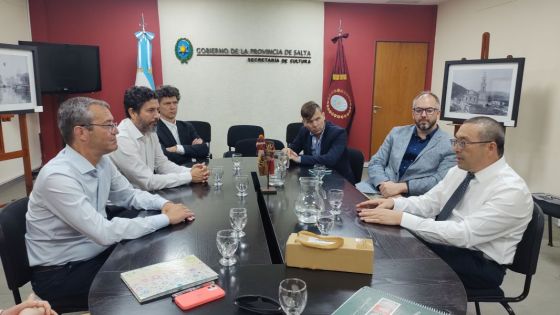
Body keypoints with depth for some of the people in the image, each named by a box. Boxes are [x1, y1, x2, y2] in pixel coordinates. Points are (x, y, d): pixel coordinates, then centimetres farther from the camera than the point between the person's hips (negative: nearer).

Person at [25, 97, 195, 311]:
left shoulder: (102, 161, -3)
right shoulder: (57, 176, -28)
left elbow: (128, 195, 11)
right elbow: (104, 233, -32)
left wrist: (164, 204, -9)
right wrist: (166, 218, -25)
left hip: (98, 252, 7)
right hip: (59, 273, -7)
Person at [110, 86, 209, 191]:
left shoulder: (150, 132, 4)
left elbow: (162, 164, 9)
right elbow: (148, 182, -21)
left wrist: (190, 171, -8)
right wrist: (190, 176, -17)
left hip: (148, 193, 7)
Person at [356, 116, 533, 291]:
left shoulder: (511, 190, -21)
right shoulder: (459, 171, 3)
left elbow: (463, 234, -30)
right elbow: (428, 203, 5)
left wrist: (401, 218, -33)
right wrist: (394, 203, -16)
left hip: (479, 263, -7)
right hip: (442, 241, 7)